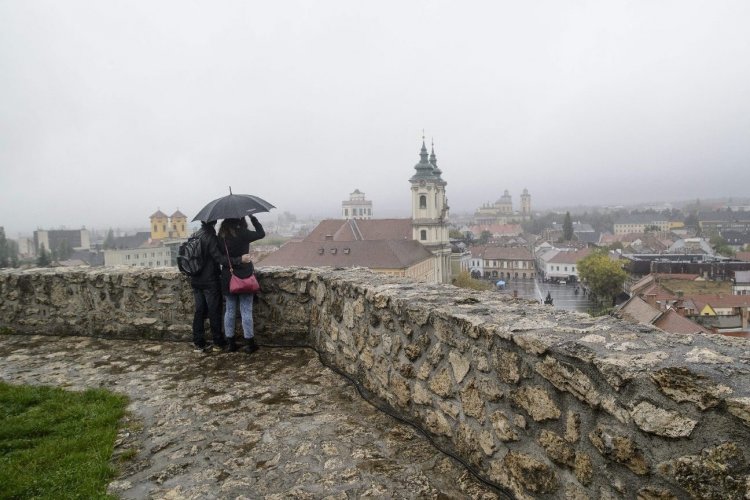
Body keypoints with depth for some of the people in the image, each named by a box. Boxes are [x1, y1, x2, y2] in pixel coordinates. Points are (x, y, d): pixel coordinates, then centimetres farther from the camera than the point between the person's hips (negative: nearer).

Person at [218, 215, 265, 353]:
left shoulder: (221, 235, 0)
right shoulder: (242, 234, -15)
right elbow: (261, 233, -3)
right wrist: (252, 217, 1)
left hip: (228, 278, 4)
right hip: (243, 277, -4)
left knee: (230, 311, 12)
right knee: (246, 311, 2)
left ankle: (230, 343, 19)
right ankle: (249, 343, 8)